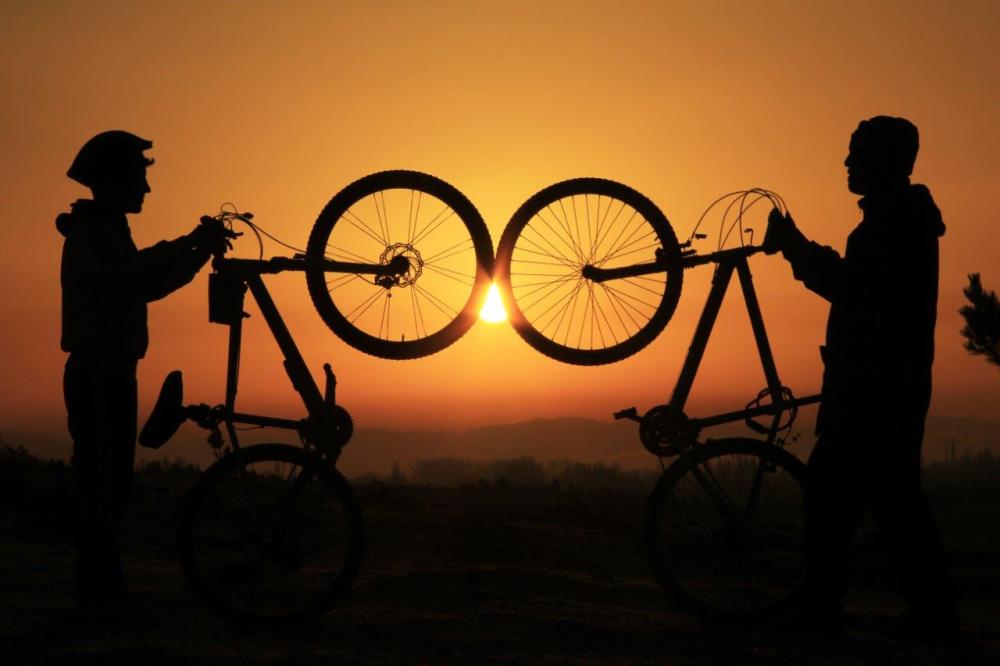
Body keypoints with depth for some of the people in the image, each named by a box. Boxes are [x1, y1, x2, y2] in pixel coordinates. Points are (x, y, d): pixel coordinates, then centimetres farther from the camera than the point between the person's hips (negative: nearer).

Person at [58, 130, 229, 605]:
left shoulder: (105, 229, 21)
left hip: (108, 375, 10)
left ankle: (104, 589, 17)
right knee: (103, 485, -9)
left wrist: (199, 252, 11)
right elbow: (126, 275, -29)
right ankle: (100, 590, -6)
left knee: (108, 486, 11)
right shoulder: (91, 230, -11)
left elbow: (147, 284, 22)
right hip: (99, 376, -10)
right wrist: (191, 243, -24)